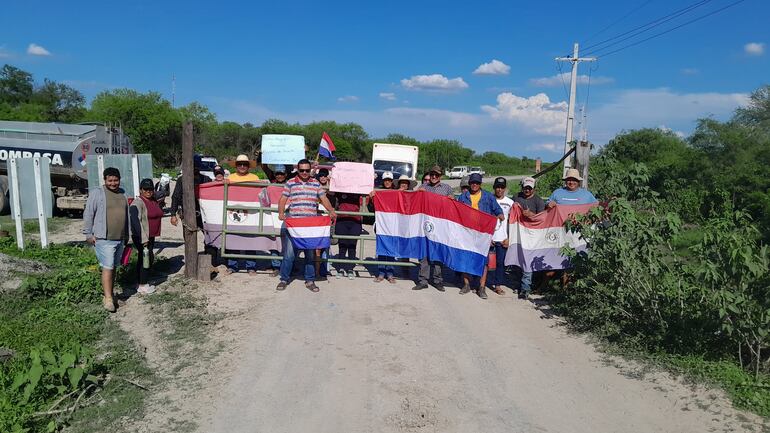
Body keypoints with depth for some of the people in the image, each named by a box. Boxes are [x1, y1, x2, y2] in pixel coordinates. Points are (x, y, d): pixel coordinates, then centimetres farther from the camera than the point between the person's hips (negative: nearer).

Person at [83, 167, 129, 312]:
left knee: (113, 267, 13)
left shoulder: (122, 194, 13)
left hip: (120, 239, 6)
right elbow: (88, 215, -5)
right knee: (107, 268, -8)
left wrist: (127, 235, 21)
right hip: (104, 239, -6)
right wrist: (88, 234, -9)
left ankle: (109, 294, 24)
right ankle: (108, 298, -4)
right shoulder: (97, 193, -5)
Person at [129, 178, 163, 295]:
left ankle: (141, 283, 27)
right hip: (141, 237, -9)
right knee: (145, 259, -6)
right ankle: (142, 286, 3)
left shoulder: (154, 201, 11)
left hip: (151, 236, 9)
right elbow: (135, 221, -23)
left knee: (149, 259, 15)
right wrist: (143, 239, -26)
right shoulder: (137, 203, -15)